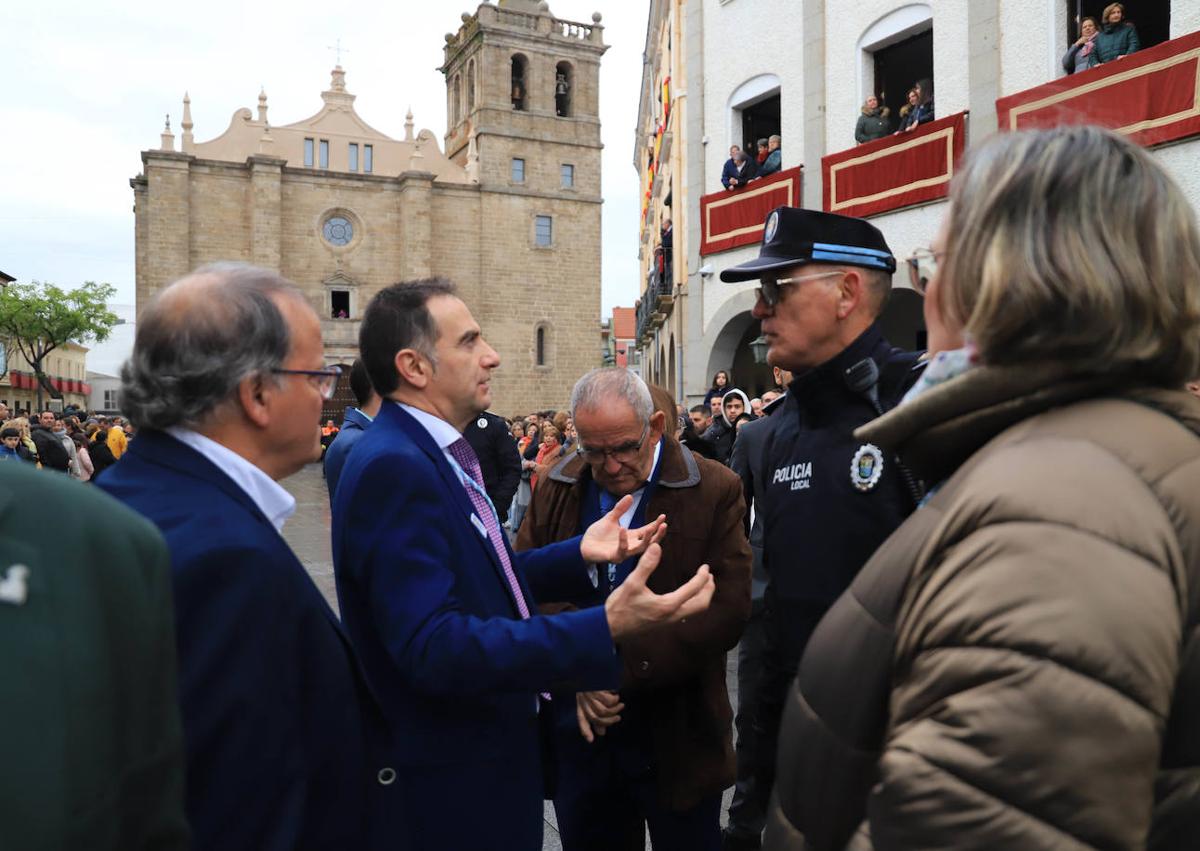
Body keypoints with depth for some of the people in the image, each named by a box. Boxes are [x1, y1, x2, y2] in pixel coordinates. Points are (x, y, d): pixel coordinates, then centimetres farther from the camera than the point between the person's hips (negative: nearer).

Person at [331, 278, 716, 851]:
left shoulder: (436, 453, 6)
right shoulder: (392, 466, -25)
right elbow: (435, 647, -31)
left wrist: (579, 555, -2)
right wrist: (606, 629, -36)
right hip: (450, 780, -9)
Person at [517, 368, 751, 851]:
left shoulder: (714, 491, -9)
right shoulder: (556, 489, 2)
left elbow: (727, 608, -15)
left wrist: (623, 669, -20)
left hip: (678, 737, -2)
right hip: (578, 734, 3)